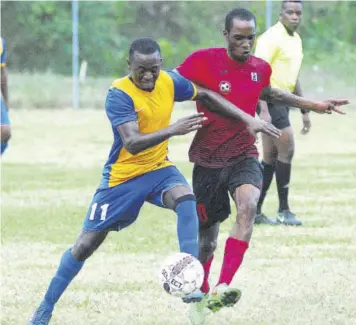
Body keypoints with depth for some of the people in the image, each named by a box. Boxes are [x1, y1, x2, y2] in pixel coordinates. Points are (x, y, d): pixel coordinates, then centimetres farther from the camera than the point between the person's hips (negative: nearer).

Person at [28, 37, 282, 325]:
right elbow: (132, 142, -35)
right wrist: (173, 130, -47)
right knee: (85, 245, 2)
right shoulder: (119, 94, -24)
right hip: (122, 176, -3)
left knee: (186, 200, -30)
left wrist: (248, 119, 5)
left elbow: (207, 95, 9)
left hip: (158, 168, 4)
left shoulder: (169, 82, -8)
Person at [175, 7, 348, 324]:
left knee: (248, 205, -31)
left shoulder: (261, 68, 2)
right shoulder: (203, 60, -11)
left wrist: (312, 105, 29)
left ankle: (222, 289, -39)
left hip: (244, 158, 2)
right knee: (206, 239, 8)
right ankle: (201, 295, 37)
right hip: (208, 161, -2)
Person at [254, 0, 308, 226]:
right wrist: (263, 110, -27)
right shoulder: (272, 38, -14)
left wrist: (305, 110, 22)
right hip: (270, 101, -9)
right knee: (287, 149, -9)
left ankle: (255, 211, 11)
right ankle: (284, 211, -2)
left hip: (282, 101, 9)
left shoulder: (296, 39, 14)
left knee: (271, 157, 8)